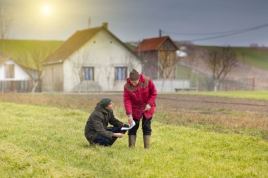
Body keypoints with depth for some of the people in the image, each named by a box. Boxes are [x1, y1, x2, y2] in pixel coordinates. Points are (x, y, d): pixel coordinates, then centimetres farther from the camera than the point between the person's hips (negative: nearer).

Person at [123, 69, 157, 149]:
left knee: (146, 127, 2)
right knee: (133, 127, 0)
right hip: (135, 109, 1)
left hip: (147, 108, -1)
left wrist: (149, 104, -18)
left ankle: (147, 147, 7)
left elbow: (154, 93, -8)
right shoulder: (127, 86, -19)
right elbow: (127, 100, -19)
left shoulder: (147, 81, -20)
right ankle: (131, 147, 5)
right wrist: (129, 115, -26)